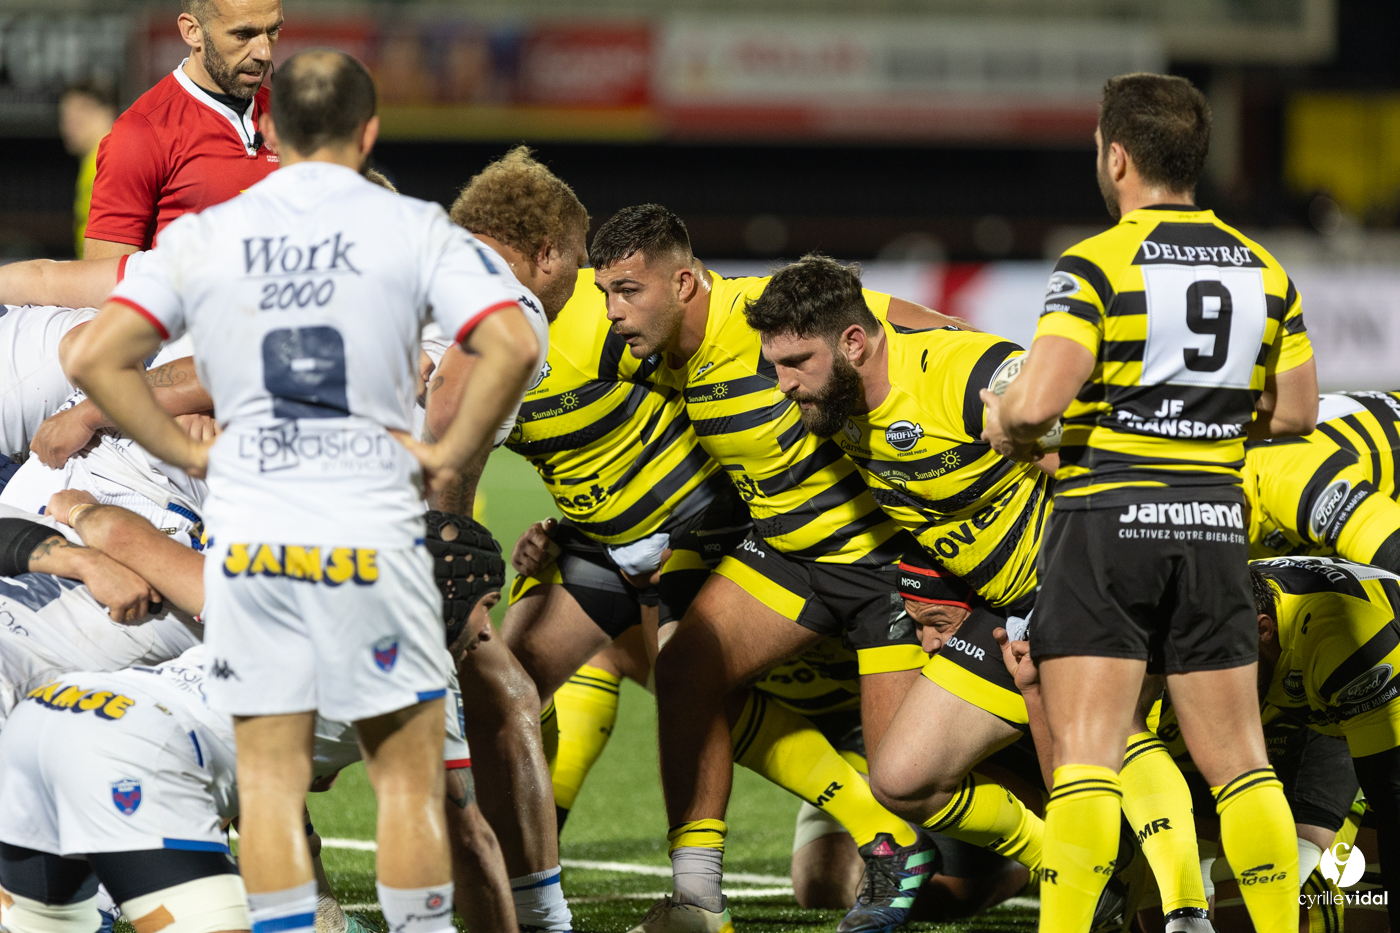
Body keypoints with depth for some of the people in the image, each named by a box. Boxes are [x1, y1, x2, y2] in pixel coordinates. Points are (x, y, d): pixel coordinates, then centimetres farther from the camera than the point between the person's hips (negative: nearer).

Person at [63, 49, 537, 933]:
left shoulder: (203, 237, 6)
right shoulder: (414, 229, 0)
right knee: (408, 775, 7)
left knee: (270, 781, 6)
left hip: (246, 529, 2)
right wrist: (451, 454, -1)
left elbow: (95, 357, 0)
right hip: (372, 522, -2)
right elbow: (512, 345, -12)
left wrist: (191, 453, 7)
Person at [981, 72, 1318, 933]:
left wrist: (1005, 426, 2)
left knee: (1086, 757, -7)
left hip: (1110, 513, -5)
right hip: (1216, 520, 5)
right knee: (1237, 759, 10)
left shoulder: (1098, 265, -10)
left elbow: (1038, 403, -19)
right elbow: (1296, 412, 13)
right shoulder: (1262, 271, 8)